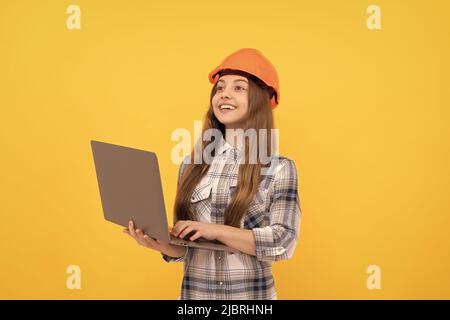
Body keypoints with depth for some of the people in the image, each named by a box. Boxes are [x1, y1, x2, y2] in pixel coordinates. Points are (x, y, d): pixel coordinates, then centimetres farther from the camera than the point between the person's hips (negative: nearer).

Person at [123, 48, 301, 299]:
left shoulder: (279, 168, -7)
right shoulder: (192, 164, 1)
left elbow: (283, 242, -13)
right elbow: (184, 246, 5)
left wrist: (216, 231, -20)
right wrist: (161, 243, -16)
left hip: (252, 294, -2)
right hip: (194, 293, 3)